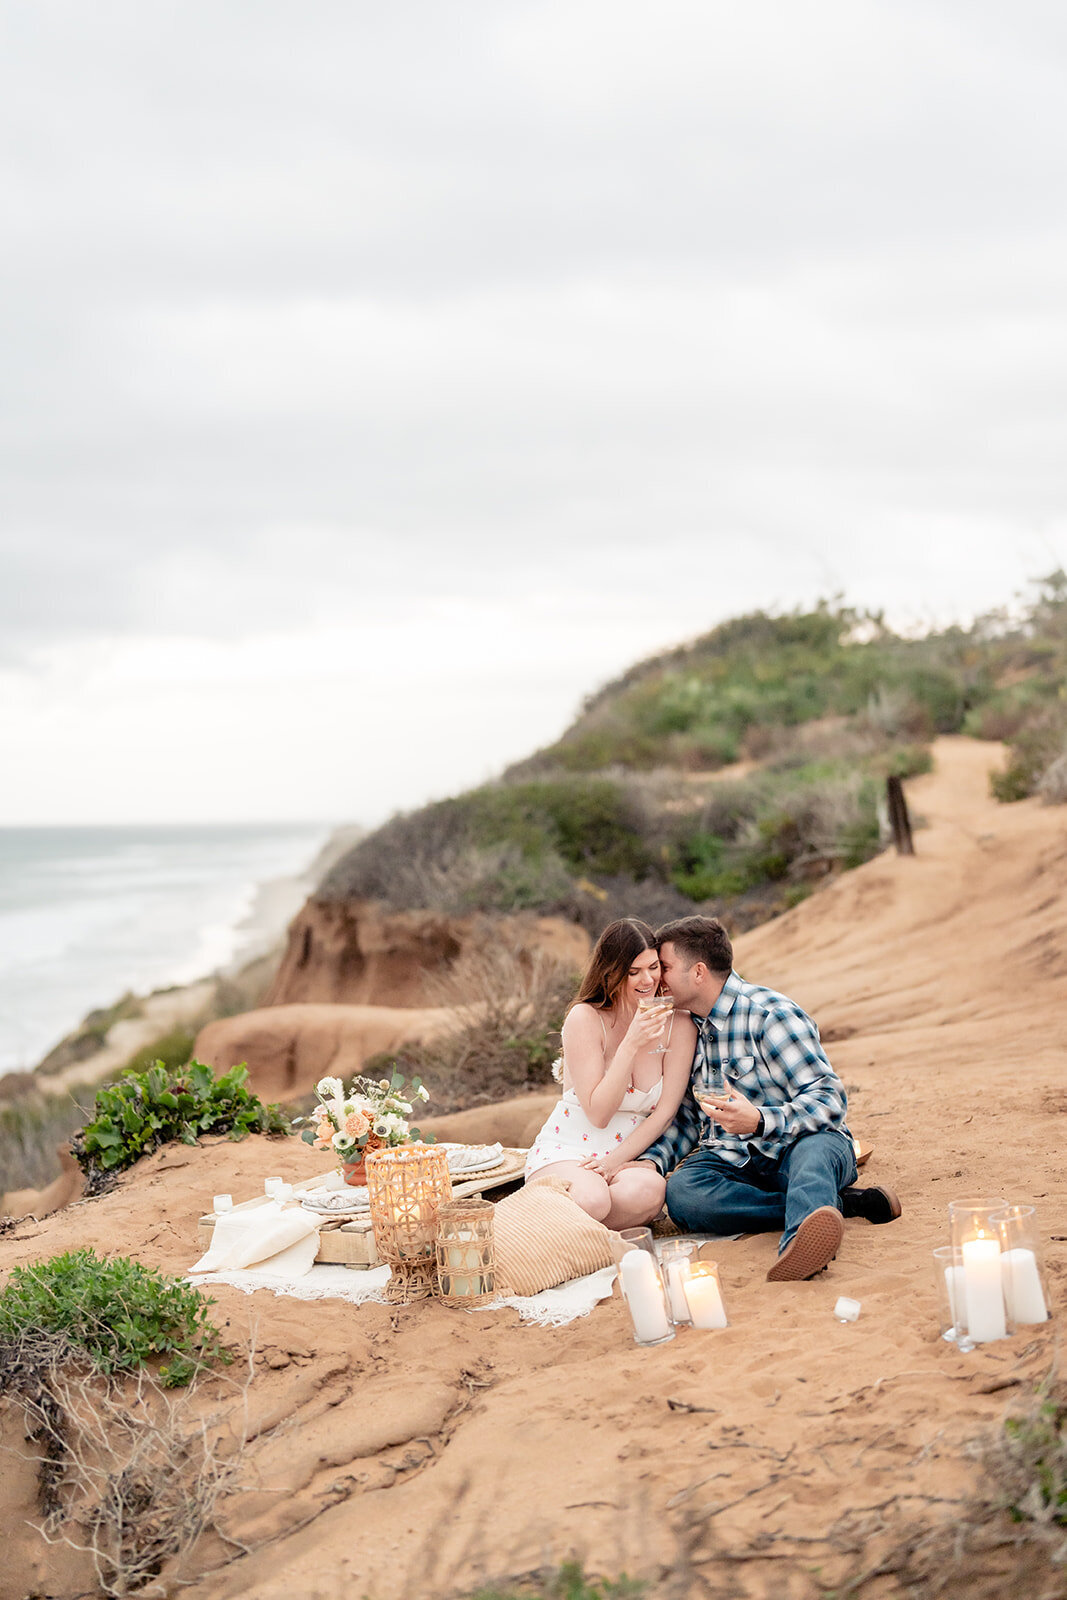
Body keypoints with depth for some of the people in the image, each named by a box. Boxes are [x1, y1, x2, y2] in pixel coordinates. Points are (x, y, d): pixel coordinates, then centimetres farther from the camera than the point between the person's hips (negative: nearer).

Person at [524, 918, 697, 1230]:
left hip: (630, 1157, 3)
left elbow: (664, 1113, -2)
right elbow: (598, 1114, -14)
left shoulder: (678, 1026, -1)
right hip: (564, 1155, -2)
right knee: (592, 1198, -38)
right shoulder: (586, 1019, -11)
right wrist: (631, 1045, -23)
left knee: (649, 1191, -35)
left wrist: (613, 1162, -14)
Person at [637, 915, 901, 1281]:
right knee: (680, 1192, -30)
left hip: (796, 1147, -5)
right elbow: (686, 1115, 19)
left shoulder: (770, 1014, -10)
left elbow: (829, 1100, -15)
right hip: (733, 1162, 5)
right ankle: (839, 1203, -29)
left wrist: (759, 1121, -32)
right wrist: (652, 1161, -3)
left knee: (815, 1149, -41)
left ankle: (798, 1244, -75)